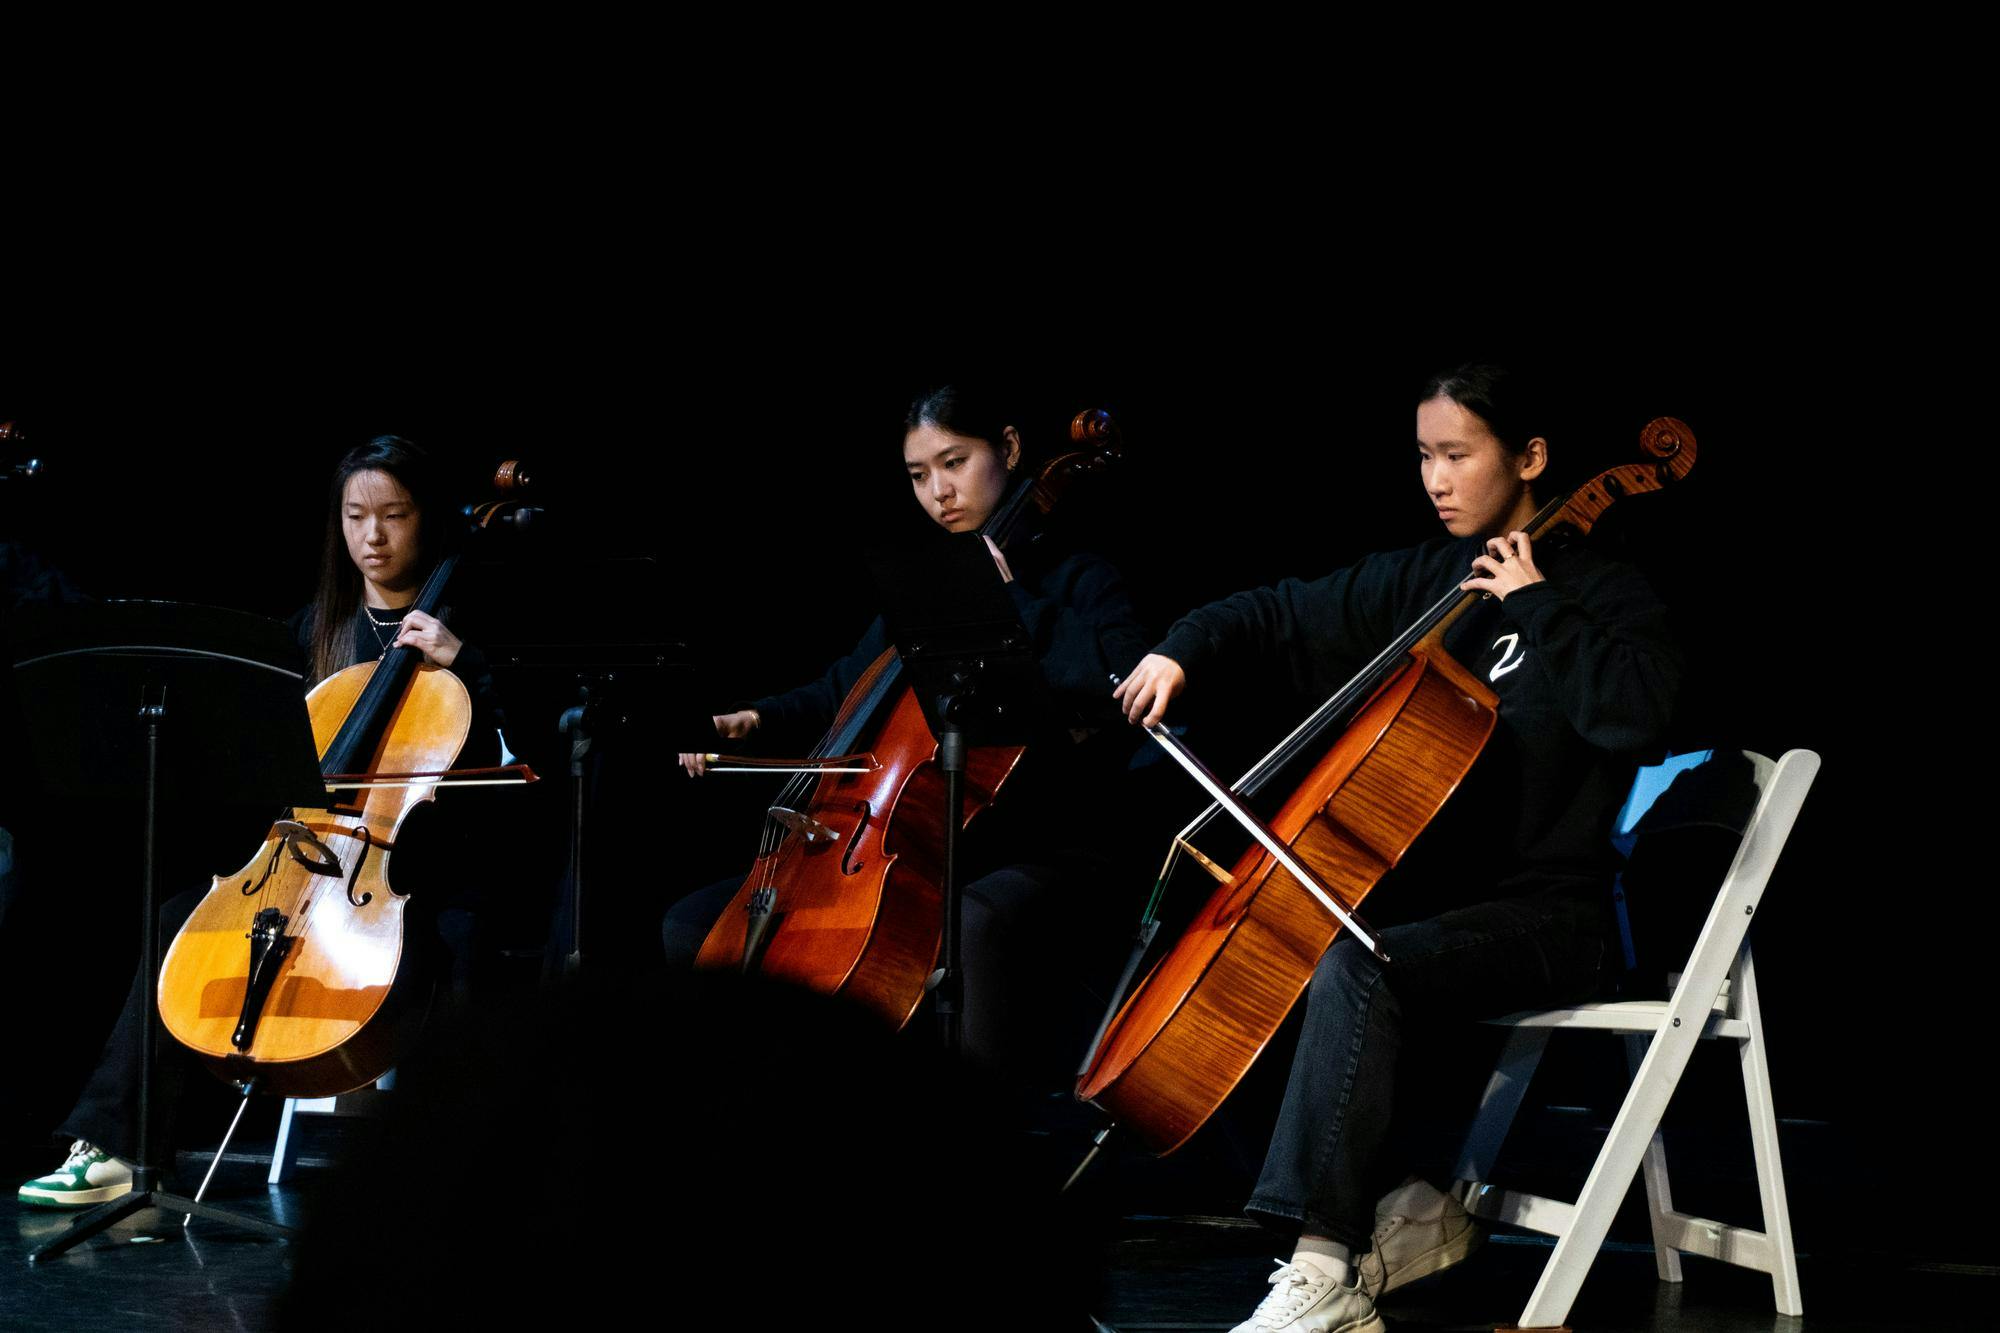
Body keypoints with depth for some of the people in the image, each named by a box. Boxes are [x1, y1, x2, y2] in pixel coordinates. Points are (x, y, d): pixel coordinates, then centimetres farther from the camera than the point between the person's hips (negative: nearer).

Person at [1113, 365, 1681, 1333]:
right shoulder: (1421, 581, 11)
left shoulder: (1604, 596, -5)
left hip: (1544, 915, -7)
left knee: (1353, 969, -32)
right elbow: (1278, 616, 17)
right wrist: (1183, 650, -2)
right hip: (1432, 889, 7)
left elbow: (1633, 715, -25)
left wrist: (1535, 605, -18)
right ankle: (1418, 1212, -4)